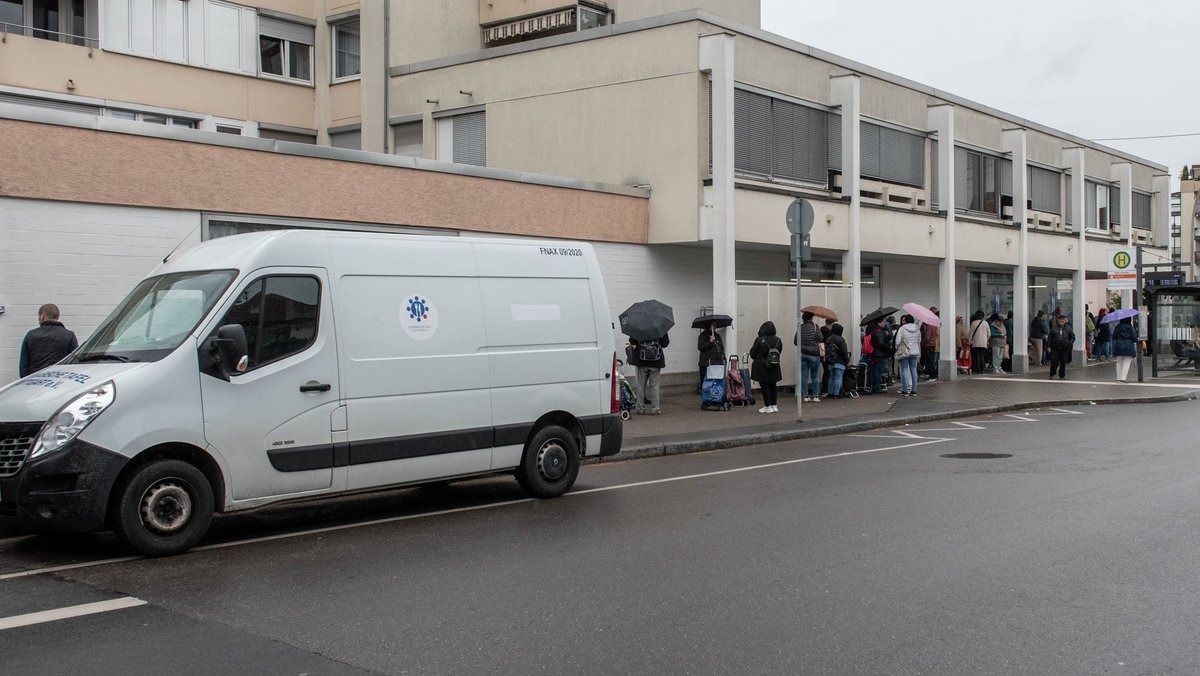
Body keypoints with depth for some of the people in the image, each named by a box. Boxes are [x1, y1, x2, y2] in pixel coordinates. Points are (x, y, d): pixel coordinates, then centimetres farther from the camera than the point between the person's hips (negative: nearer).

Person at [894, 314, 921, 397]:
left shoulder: (901, 329, -10)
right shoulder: (917, 330, 6)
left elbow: (897, 341, -11)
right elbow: (919, 341, 13)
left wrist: (898, 349, 7)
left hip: (904, 352, -5)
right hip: (915, 353, 5)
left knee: (905, 370, 0)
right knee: (913, 370, 9)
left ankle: (905, 391, -1)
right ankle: (914, 391, 11)